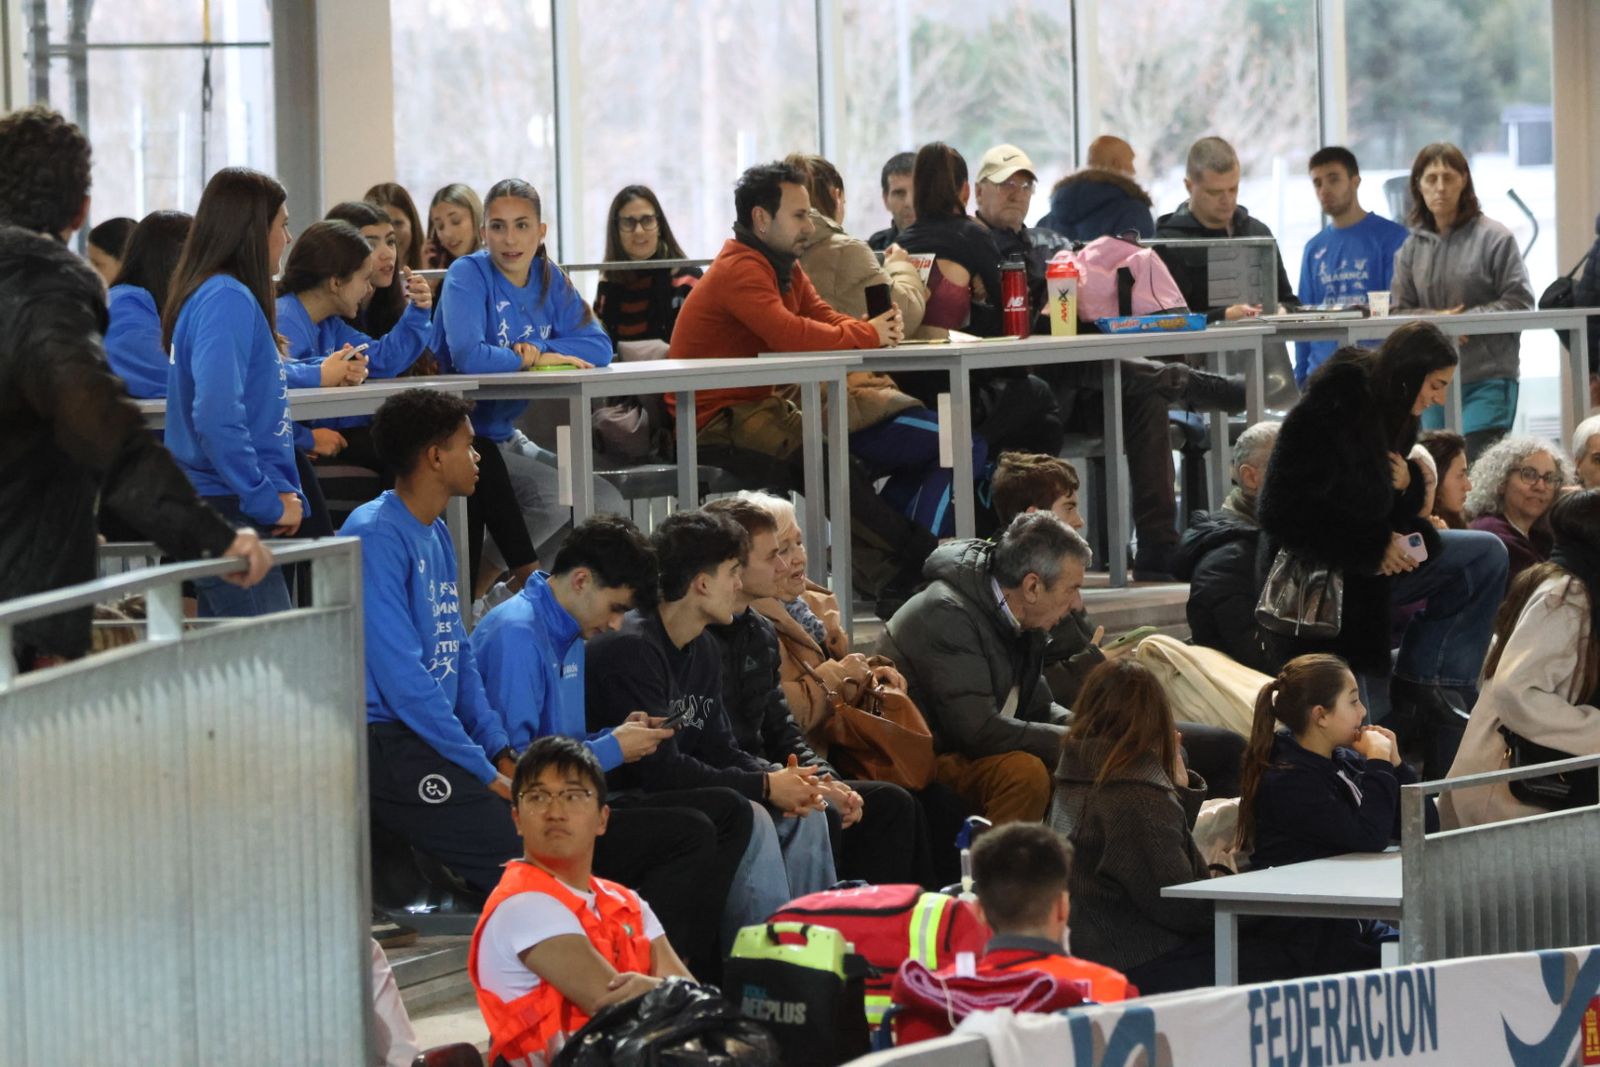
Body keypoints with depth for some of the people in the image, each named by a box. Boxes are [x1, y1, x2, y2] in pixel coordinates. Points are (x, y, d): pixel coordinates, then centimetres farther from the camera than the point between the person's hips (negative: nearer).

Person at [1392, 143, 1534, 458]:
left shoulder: (1494, 237, -1)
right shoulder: (1412, 248, 10)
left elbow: (1519, 302, -5)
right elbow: (1400, 312, 6)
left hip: (1489, 376, -4)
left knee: (1475, 464, -14)